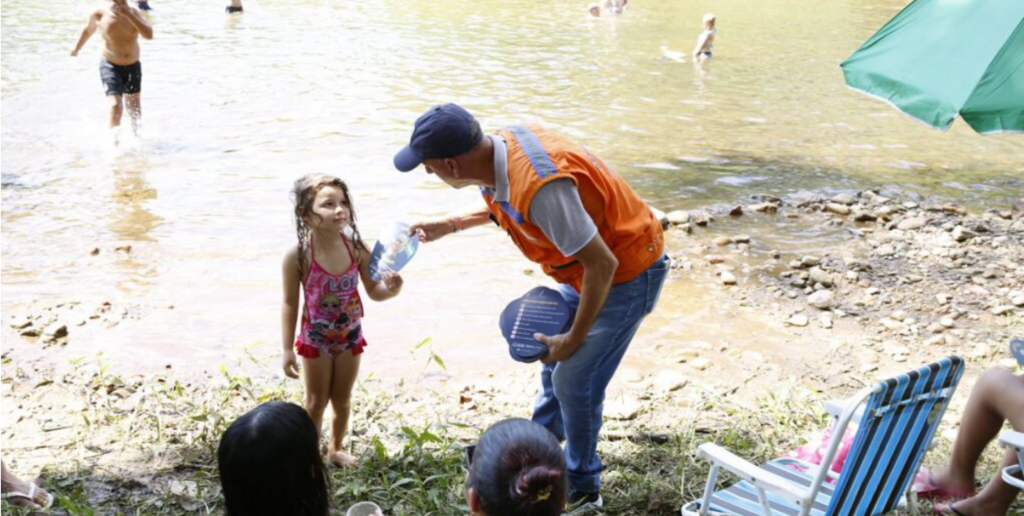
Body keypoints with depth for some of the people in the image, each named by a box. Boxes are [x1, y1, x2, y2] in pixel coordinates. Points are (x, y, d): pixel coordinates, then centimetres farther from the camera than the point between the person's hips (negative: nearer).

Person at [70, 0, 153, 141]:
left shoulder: (134, 13, -7)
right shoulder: (99, 15, -9)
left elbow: (149, 35, -23)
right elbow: (88, 30, 12)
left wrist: (128, 15, -29)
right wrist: (76, 49, 25)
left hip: (133, 67, 3)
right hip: (110, 66, -3)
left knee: (135, 110, 18)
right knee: (115, 106, -22)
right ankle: (115, 138, -5)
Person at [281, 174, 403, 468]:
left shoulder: (356, 248, -15)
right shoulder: (299, 256, -22)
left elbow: (373, 291, -5)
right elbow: (290, 303, -13)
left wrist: (390, 289, -29)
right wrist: (288, 349, -12)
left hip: (350, 336, 3)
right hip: (316, 339, -3)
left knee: (342, 400, 20)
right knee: (316, 402, 12)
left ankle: (335, 449, 42)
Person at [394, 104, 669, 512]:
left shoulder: (540, 186, -37)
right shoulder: (499, 148, -10)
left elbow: (602, 264, -30)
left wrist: (575, 338, -18)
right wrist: (451, 226, 15)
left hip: (625, 273, -9)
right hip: (589, 267, 9)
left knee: (574, 380, -4)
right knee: (553, 359, 21)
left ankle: (581, 490, 17)